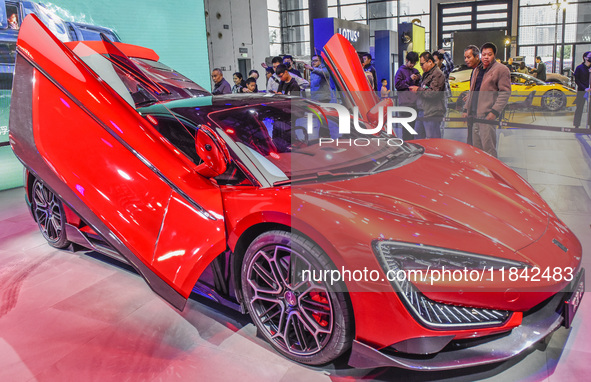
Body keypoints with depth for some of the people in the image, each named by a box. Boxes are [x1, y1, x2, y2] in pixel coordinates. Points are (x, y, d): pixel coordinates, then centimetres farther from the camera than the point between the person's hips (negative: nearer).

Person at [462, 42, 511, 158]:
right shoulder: (477, 70, 21)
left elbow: (505, 93, -9)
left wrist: (494, 112, -18)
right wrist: (466, 109, 20)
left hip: (487, 115, -7)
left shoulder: (501, 69, -2)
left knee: (488, 148, -9)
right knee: (476, 147, 11)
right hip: (474, 115, 8)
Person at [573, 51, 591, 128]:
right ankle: (577, 125, 8)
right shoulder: (579, 68, -2)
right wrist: (585, 88, -12)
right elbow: (576, 80, -4)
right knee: (580, 108, 0)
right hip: (581, 91, -4)